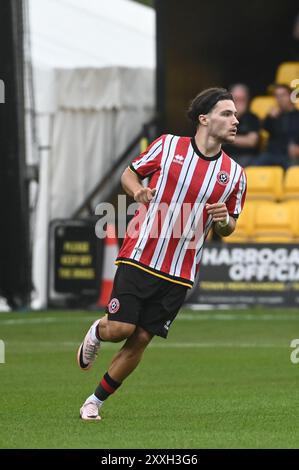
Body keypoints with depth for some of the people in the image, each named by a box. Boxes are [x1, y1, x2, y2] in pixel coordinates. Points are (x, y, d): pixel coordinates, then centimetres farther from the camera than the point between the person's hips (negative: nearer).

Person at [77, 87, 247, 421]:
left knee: (139, 340, 1)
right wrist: (137, 189, -12)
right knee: (119, 328, -10)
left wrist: (224, 220, -10)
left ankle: (95, 401, 18)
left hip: (179, 274, 2)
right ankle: (96, 333, 27)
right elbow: (129, 173, 10)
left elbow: (227, 228, 14)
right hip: (138, 258, -2)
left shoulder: (234, 174, 3)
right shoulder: (167, 146, -3)